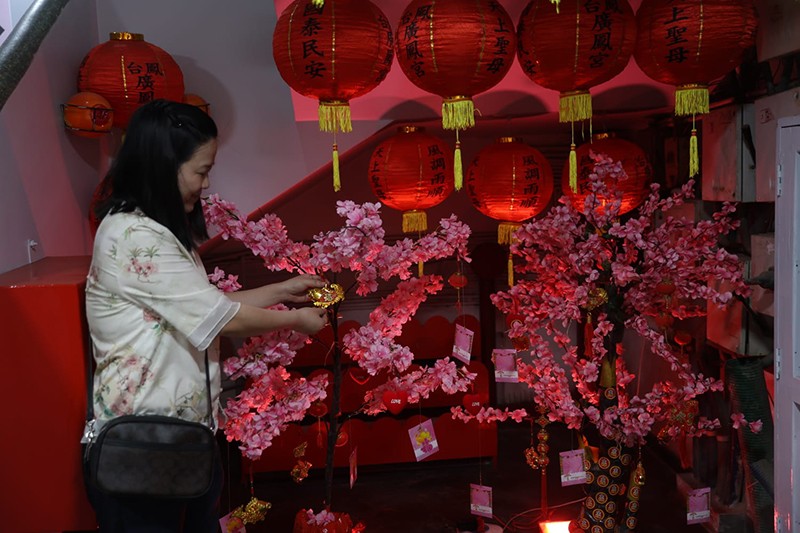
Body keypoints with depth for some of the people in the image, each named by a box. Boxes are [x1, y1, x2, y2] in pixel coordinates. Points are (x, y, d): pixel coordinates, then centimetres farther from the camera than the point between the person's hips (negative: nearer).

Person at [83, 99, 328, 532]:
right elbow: (222, 317, -17)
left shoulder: (156, 230, 12)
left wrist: (281, 290, 13)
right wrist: (294, 319, -2)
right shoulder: (133, 235, -20)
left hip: (183, 436, 9)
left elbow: (207, 308, 13)